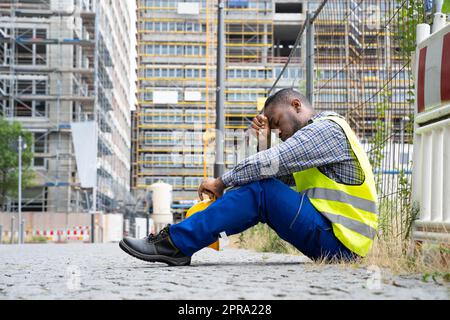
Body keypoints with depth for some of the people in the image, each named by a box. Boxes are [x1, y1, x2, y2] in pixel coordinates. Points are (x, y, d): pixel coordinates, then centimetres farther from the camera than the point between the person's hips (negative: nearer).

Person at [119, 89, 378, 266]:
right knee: (263, 188, 6)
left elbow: (271, 163, -19)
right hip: (332, 239, 9)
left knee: (260, 191, -18)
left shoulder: (326, 128, -8)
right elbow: (280, 178, 14)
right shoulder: (319, 133, 24)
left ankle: (177, 244, -19)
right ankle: (177, 238, -1)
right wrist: (265, 140, 4)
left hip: (338, 241, -9)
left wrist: (222, 182, -9)